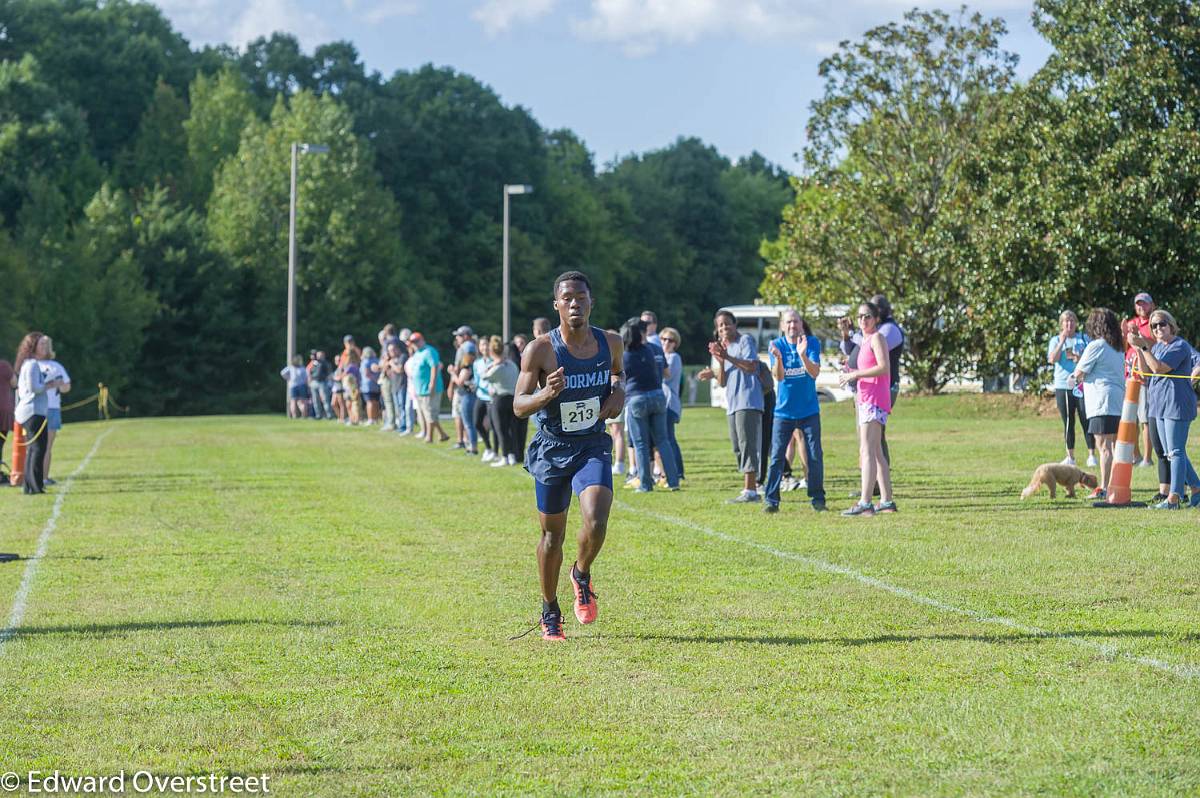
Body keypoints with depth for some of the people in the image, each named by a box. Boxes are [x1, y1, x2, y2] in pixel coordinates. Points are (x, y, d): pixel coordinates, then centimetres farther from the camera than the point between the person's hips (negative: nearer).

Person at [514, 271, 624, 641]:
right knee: (552, 533, 9)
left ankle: (582, 576, 11)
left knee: (596, 521, -21)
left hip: (593, 446, 1)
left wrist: (618, 392, -1)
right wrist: (547, 394, -30)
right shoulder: (540, 349, -13)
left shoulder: (610, 343, -3)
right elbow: (518, 406, -11)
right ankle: (550, 612, 28)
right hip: (552, 448, -1)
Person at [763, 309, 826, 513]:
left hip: (809, 410, 0)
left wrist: (803, 355, -33)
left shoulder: (812, 343, -5)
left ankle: (817, 498, 12)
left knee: (815, 456, 2)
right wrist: (778, 358, -33)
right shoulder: (777, 345, -4)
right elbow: (778, 376, -13)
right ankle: (771, 500, -2)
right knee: (777, 456, -4)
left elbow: (814, 372, -17)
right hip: (784, 410, 0)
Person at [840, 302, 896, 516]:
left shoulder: (877, 338, -8)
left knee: (867, 450, -16)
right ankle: (887, 501, 18)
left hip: (875, 400, -11)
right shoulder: (865, 340, 21)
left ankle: (865, 503, -23)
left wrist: (855, 374, -18)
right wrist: (852, 373, 12)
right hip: (866, 399, 11)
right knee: (875, 452, 14)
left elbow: (884, 367, -20)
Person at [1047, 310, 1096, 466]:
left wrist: (1081, 359, -11)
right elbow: (1052, 359, -6)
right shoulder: (1055, 340, 9)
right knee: (1068, 423, 5)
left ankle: (1091, 455, -2)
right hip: (1063, 386, 1)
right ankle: (1070, 456, 10)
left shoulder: (1084, 339, 9)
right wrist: (1062, 341, -10)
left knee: (1086, 421, -6)